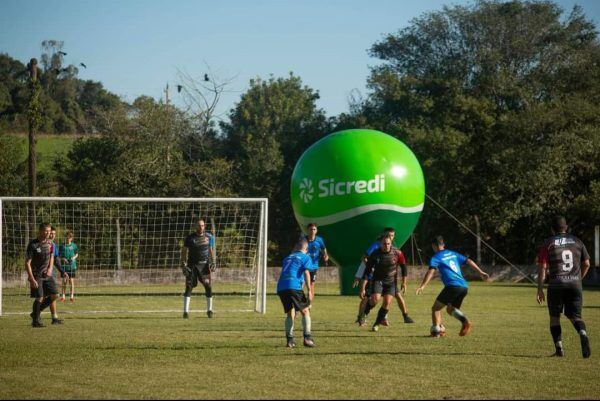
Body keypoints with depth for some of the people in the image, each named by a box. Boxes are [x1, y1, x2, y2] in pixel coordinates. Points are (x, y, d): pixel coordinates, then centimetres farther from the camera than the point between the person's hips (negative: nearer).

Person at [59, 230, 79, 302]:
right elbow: (59, 255, 5)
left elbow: (77, 254, 12)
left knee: (71, 280, 1)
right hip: (64, 266, 0)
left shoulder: (74, 245, 1)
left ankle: (72, 296, 9)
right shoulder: (62, 246, 0)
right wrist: (63, 259, -13)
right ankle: (63, 296, 12)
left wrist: (74, 257, -8)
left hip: (72, 266, 0)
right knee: (64, 281, 3)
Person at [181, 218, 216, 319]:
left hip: (205, 264, 2)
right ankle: (186, 311, -6)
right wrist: (183, 264, -7)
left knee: (208, 287, 1)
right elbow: (184, 251, 1)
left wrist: (213, 262, 6)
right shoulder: (190, 238, -2)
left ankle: (209, 310, 15)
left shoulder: (209, 237, 6)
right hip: (192, 265, -2)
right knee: (189, 287, -8)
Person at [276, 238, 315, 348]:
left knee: (290, 313, 15)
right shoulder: (306, 258, 12)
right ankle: (307, 338, -4)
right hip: (294, 286, -5)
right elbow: (306, 273, -2)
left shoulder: (288, 258, 29)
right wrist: (309, 291, -6)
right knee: (305, 311, 8)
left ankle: (290, 340, 4)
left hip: (281, 287, 5)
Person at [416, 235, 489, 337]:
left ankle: (436, 330, -14)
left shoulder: (436, 257, 4)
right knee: (450, 309, 20)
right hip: (464, 287, 6)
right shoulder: (453, 254, 23)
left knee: (436, 308, 4)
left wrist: (422, 286, -22)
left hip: (452, 286, -6)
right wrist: (481, 272, 29)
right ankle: (465, 320, -8)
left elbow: (431, 271, -12)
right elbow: (469, 261, 22)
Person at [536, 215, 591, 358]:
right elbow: (586, 264, 13)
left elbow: (542, 267, -4)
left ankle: (559, 349, 6)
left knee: (554, 317, 12)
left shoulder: (548, 243, 2)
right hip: (575, 284, 2)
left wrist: (540, 289, -2)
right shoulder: (577, 242, 12)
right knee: (575, 316, 8)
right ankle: (583, 334, -24)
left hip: (556, 285, -2)